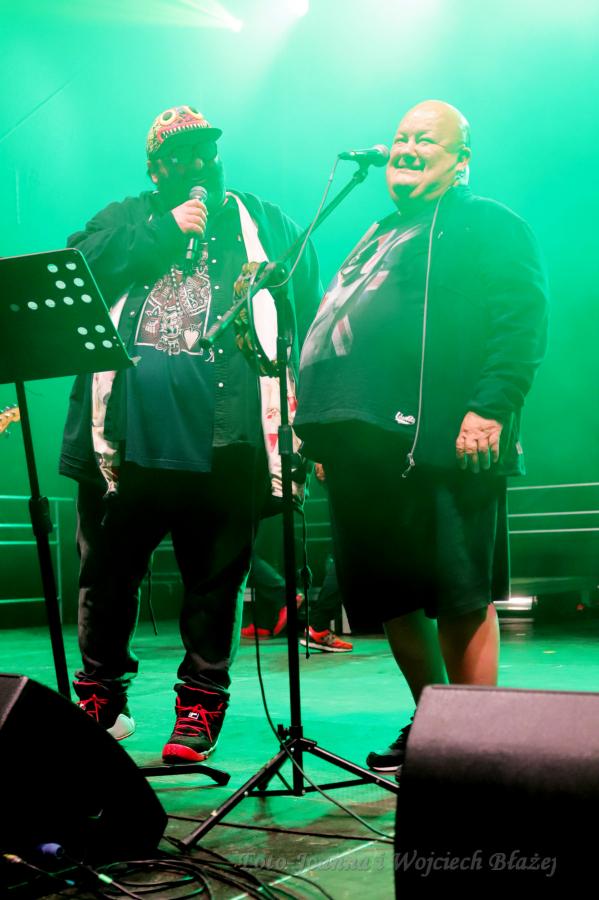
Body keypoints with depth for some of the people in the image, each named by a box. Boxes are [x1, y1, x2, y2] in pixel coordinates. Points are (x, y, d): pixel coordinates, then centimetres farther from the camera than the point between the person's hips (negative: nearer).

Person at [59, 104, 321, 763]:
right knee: (107, 569, 7)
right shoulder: (126, 219, 20)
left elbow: (309, 318, 11)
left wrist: (300, 407, -3)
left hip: (222, 436, -1)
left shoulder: (266, 225, 19)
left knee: (214, 577, 3)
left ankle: (201, 705, 15)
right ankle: (100, 700, 22)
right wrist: (166, 230, -3)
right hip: (127, 429, 1)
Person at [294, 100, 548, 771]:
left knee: (462, 601, -4)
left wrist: (489, 408, -21)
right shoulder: (379, 236, 28)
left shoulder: (487, 225, 4)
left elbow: (521, 324, -10)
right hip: (363, 447, 8)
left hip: (440, 447, -8)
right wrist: (325, 432, 23)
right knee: (391, 599, 12)